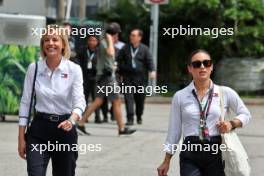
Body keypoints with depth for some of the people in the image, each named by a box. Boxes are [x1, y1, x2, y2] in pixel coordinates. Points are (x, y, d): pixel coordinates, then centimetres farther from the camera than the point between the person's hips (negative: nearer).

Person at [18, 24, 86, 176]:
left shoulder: (74, 70, -6)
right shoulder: (34, 68, -1)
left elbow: (79, 101, -16)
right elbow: (25, 103, 3)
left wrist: (72, 119, -38)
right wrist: (21, 138, 1)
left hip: (64, 129, 0)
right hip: (39, 129, 0)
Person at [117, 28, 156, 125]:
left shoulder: (144, 49, 5)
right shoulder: (125, 48, 8)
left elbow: (149, 61, 2)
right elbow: (119, 61, 11)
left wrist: (152, 71, -14)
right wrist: (120, 73, 2)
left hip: (140, 77, 0)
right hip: (127, 76, 0)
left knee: (140, 98, 8)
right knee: (128, 97, -11)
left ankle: (139, 117, 27)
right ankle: (130, 118, -13)